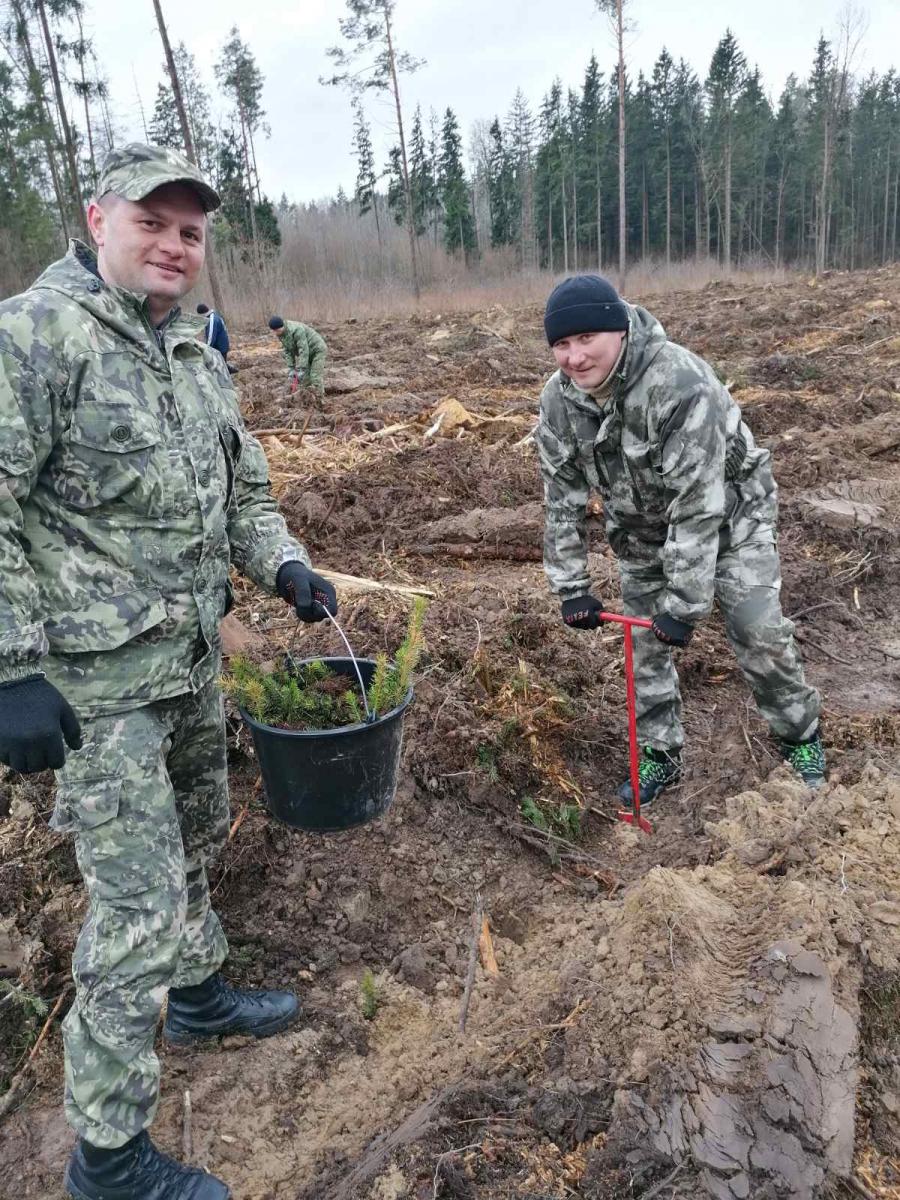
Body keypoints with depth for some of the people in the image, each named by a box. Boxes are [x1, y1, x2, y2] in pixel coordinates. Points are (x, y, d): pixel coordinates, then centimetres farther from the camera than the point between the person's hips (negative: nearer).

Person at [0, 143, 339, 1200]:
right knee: (139, 902, -2)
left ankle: (197, 992, 49)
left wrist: (283, 563, 1)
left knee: (195, 835, 24)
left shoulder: (196, 354, 11)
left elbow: (241, 485, 18)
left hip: (195, 656, 8)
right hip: (97, 676, -8)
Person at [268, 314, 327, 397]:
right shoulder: (280, 334, -7)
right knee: (305, 378, 5)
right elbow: (288, 351, -2)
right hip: (307, 352, 8)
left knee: (315, 378, -13)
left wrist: (301, 370, -33)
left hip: (317, 350, -8)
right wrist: (291, 369, -9)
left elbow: (304, 351, -34)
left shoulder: (296, 330, -34)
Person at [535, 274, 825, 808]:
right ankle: (661, 754, 25)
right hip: (643, 529, 5)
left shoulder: (681, 383, -37)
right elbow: (563, 497, -9)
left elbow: (697, 505, -36)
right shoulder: (559, 399, -17)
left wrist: (684, 604, -33)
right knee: (645, 641, 6)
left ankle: (801, 735, 24)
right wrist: (572, 587, -11)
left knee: (760, 633, -2)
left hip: (728, 513, -5)